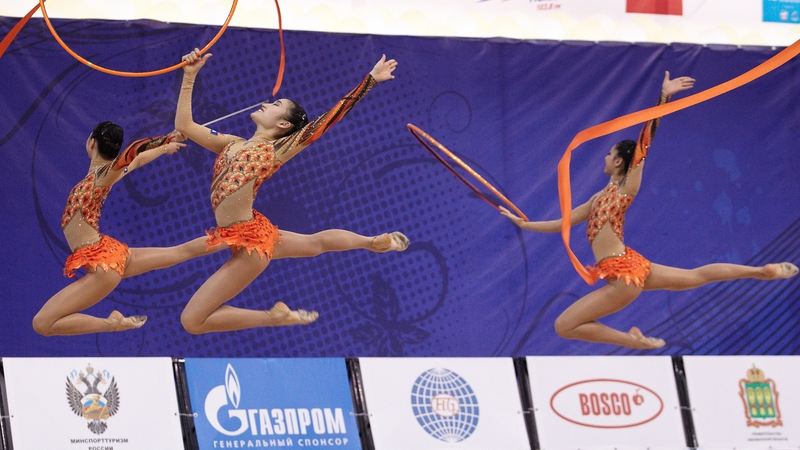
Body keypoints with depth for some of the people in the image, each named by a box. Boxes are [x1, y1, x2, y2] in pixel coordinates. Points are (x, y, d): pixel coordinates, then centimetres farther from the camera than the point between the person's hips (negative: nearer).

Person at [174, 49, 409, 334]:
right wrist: (190, 76, 5)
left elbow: (332, 115, -12)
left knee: (192, 321, -11)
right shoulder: (232, 144, 9)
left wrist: (371, 79, -17)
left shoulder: (276, 151, -11)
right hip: (255, 232, 9)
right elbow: (184, 125, 11)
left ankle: (274, 317, -1)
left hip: (250, 242, -9)